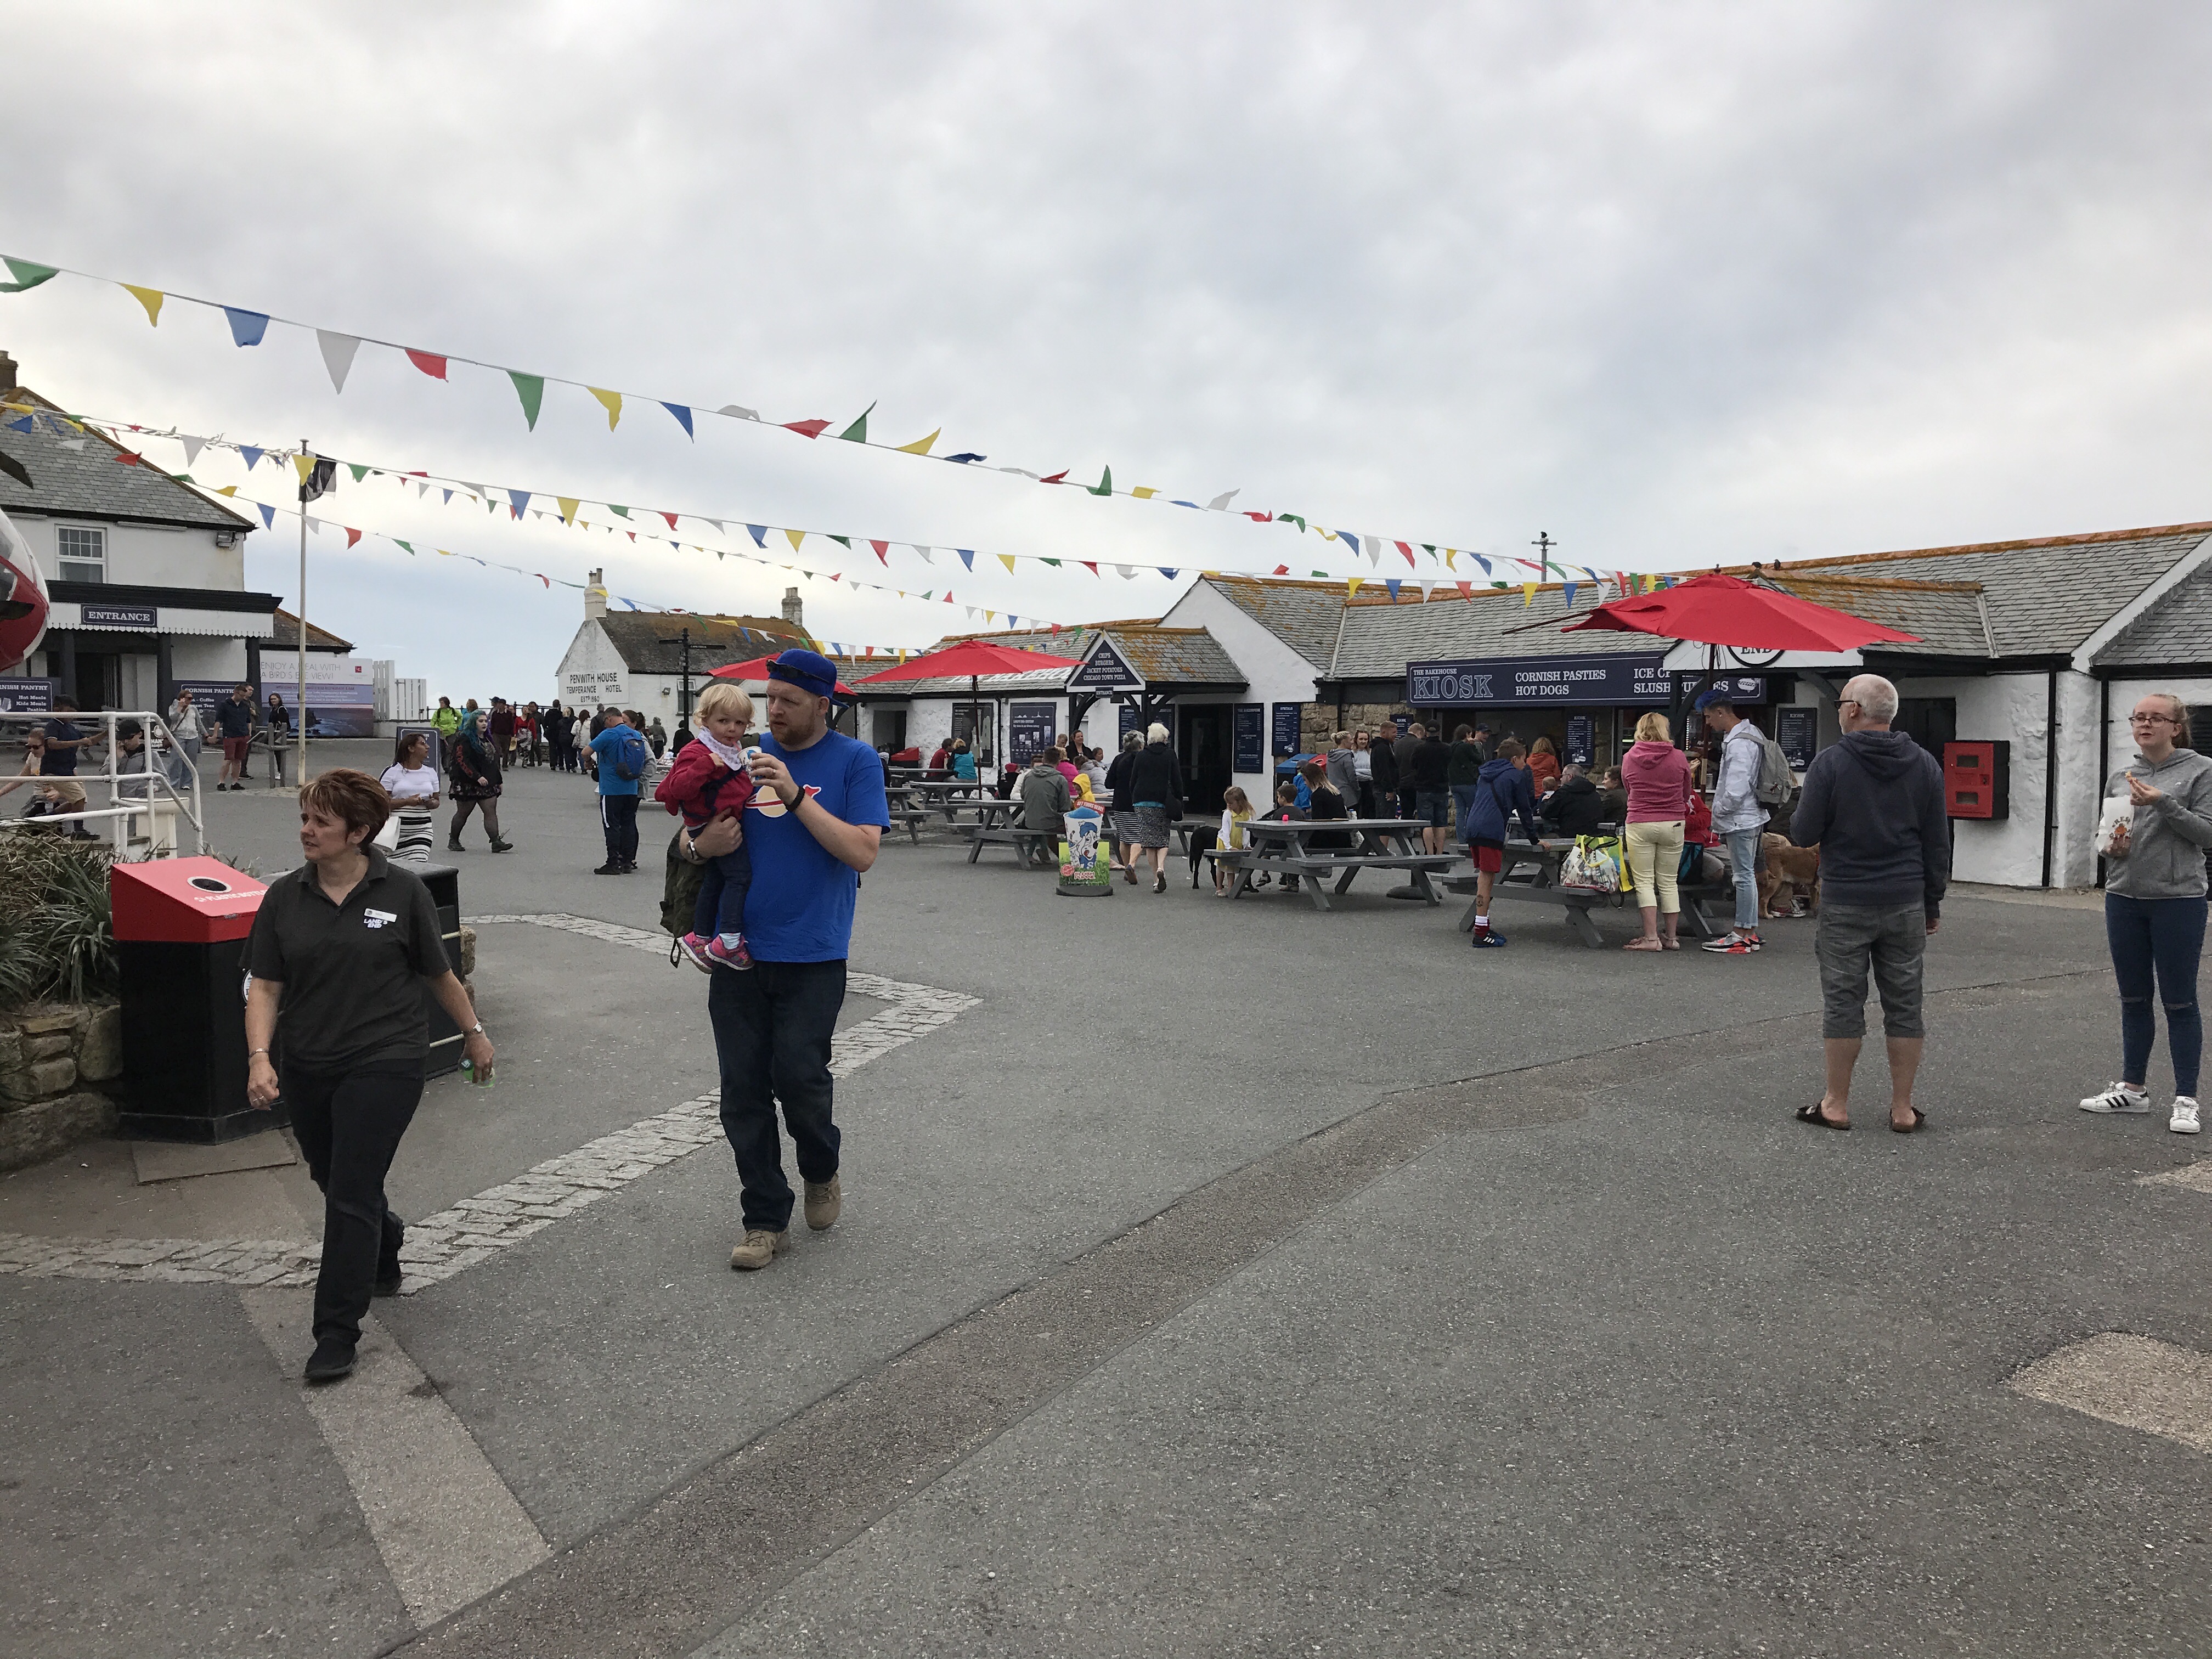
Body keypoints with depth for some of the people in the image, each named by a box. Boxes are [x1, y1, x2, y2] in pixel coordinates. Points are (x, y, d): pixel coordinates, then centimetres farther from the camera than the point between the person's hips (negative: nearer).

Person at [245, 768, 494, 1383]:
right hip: (308, 1069, 5)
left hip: (385, 1065, -5)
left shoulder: (402, 892, -6)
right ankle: (385, 1254, 50)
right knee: (334, 1183, 20)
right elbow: (264, 987, 0)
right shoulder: (284, 898, 2)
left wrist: (474, 1032, 13)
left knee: (352, 1194, -7)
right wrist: (259, 1058, -13)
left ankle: (337, 1333, 2)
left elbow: (440, 974, 5)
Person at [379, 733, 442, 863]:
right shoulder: (392, 772, 0)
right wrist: (407, 801, -18)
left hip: (422, 829, 2)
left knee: (419, 866, -15)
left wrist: (431, 803, -4)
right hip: (396, 829, -2)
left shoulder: (431, 773, 14)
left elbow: (436, 800, 19)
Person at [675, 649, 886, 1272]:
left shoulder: (855, 761, -1)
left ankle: (821, 1172, 24)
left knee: (799, 1078, -8)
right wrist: (701, 845, -12)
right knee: (743, 1092, 5)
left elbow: (863, 851, -13)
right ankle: (766, 1221, 19)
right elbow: (686, 838, 13)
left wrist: (795, 796, -20)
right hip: (738, 948, 4)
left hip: (812, 956, -3)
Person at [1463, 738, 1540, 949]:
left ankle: (1483, 926, 18)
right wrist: (1534, 838, 17)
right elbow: (1524, 809, 7)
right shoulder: (1516, 775, 4)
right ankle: (1481, 934, -12)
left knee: (1484, 875, 15)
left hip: (1472, 826, 8)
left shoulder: (1486, 773, 26)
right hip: (1491, 830, -8)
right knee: (1487, 877, -9)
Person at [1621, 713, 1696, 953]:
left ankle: (1651, 937, -5)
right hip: (1673, 825, 1)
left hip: (1639, 825, -1)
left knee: (1644, 882, 1)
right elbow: (1687, 794, 9)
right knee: (1668, 882, 9)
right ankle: (1671, 937, 14)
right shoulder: (1678, 757, -3)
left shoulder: (1630, 757, -2)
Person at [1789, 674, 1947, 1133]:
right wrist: (1933, 903, 15)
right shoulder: (1925, 765, 4)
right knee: (1904, 1005, 9)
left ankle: (1836, 1105, 10)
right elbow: (1938, 844, 8)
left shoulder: (1830, 762, -10)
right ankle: (1903, 1108, 15)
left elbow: (1805, 834, -9)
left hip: (1845, 905, -4)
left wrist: (1795, 826, 15)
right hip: (1906, 905, 4)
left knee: (1843, 1003, 3)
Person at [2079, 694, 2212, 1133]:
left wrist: (2164, 803, -20)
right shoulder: (2120, 778, 11)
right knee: (2133, 999, 13)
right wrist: (2111, 845, -2)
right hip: (2124, 899, 5)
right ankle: (2132, 1088, 23)